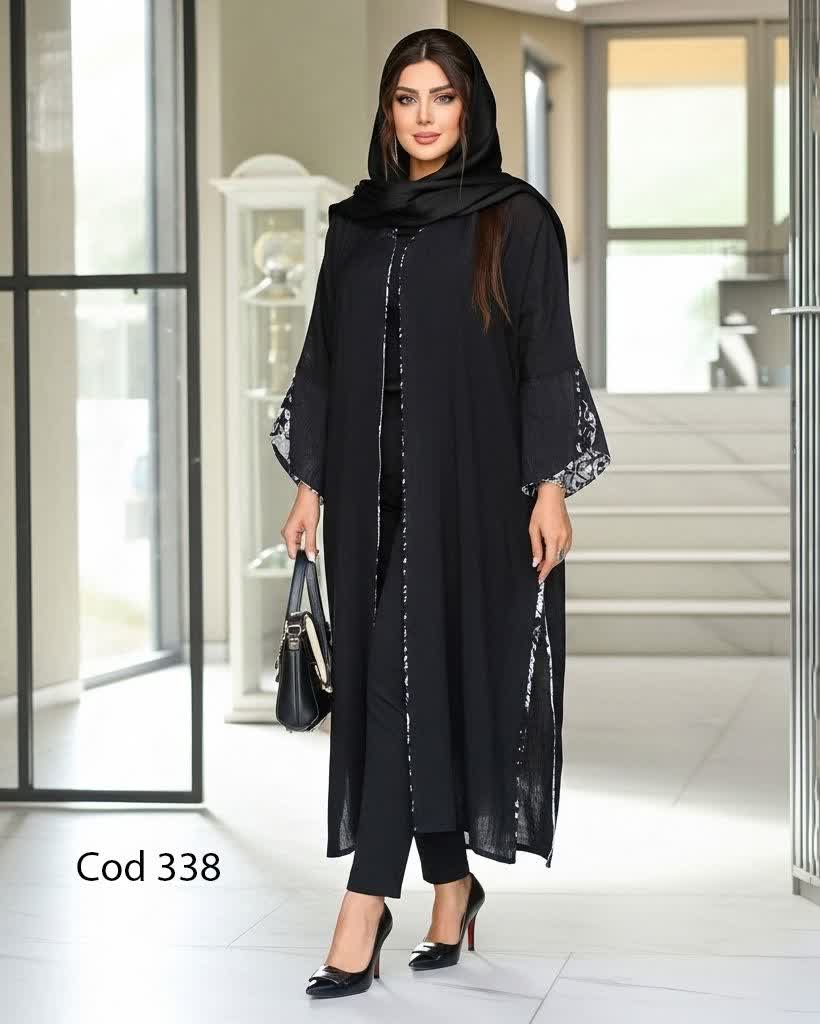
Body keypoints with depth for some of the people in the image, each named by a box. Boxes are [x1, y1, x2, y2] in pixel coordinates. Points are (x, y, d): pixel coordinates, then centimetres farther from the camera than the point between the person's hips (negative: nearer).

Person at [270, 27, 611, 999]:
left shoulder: (518, 219, -1)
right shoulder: (355, 222, 10)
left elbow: (548, 358, -4)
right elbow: (325, 357, 12)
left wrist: (551, 487, -11)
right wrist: (309, 482, 8)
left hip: (473, 482, -4)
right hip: (375, 483, 4)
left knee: (410, 673, -11)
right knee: (391, 676, 4)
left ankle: (367, 903, -10)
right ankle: (452, 882, 17)